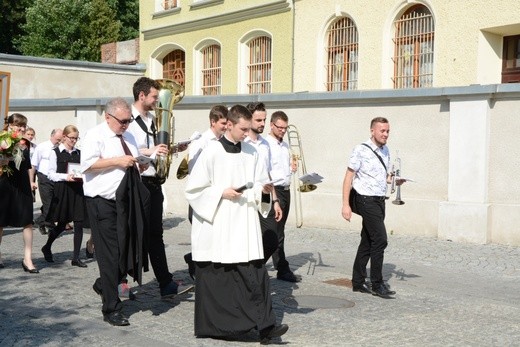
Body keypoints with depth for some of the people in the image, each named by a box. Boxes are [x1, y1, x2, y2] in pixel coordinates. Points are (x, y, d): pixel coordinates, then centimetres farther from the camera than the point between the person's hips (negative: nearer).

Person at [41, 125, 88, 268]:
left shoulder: (79, 152, 9)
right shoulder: (56, 152, -1)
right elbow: (51, 174, -3)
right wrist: (65, 177, -18)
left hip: (77, 189, 3)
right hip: (62, 190, -3)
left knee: (79, 223, -2)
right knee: (61, 224, 6)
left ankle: (76, 257, 5)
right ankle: (47, 247, 32)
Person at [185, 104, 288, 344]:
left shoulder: (251, 153, 7)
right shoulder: (211, 152, -7)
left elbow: (258, 184, 15)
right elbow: (193, 189, -6)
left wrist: (263, 190, -7)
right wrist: (221, 193, -15)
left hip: (244, 227, 4)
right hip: (216, 228, -4)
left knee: (254, 274, -5)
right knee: (214, 277, 6)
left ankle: (265, 326, -3)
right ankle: (208, 326, 21)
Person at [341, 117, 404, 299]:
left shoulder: (385, 150, 13)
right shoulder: (361, 150, -11)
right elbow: (349, 177, -10)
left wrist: (394, 180, 3)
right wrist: (346, 205, -15)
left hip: (379, 201, 8)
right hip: (367, 200, -8)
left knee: (367, 242, 12)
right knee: (380, 240, -11)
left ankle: (358, 282, 20)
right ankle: (377, 285, -2)